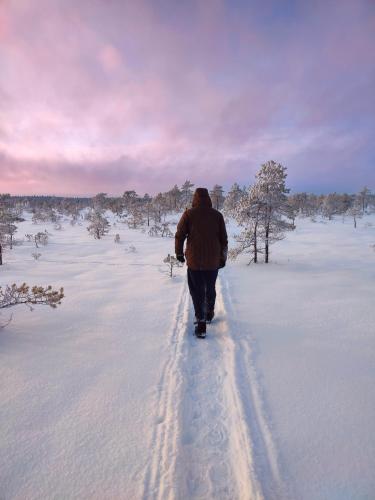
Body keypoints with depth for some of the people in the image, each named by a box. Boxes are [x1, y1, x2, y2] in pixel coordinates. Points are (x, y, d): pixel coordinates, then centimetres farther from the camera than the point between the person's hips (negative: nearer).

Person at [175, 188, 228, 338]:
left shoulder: (188, 214, -5)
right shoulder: (217, 215, 1)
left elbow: (179, 235, -3)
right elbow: (224, 239, 4)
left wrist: (179, 253, 10)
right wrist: (223, 258, 14)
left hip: (194, 260, -2)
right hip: (213, 261, 2)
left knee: (197, 290, 6)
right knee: (210, 288, 20)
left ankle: (201, 323, 2)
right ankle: (209, 313, 40)